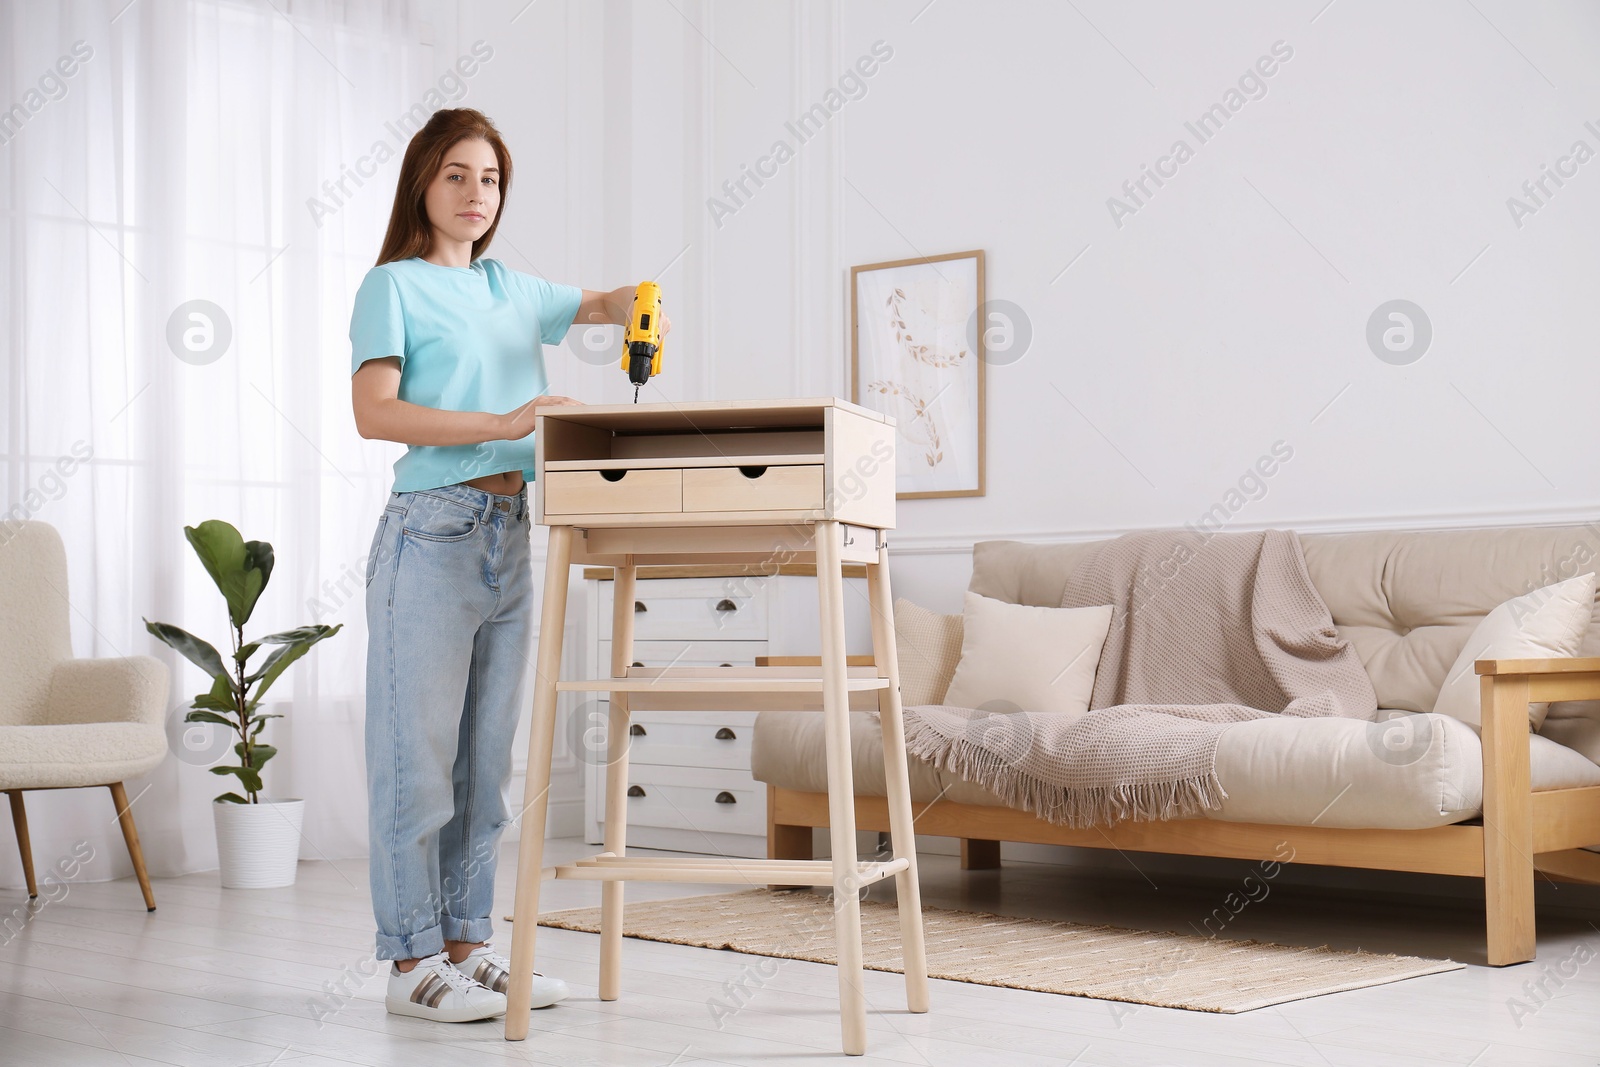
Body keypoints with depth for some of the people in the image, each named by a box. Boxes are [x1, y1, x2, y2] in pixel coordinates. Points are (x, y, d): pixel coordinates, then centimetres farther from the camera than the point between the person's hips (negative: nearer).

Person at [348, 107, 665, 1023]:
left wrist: (633, 304, 4)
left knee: (486, 758, 9)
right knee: (418, 753, -4)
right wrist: (501, 423, -21)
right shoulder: (394, 286, -1)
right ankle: (413, 961, 2)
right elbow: (375, 412, -12)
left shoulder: (513, 290, 18)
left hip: (512, 537, 7)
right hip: (432, 532, -7)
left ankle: (468, 945, 16)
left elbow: (603, 304, 29)